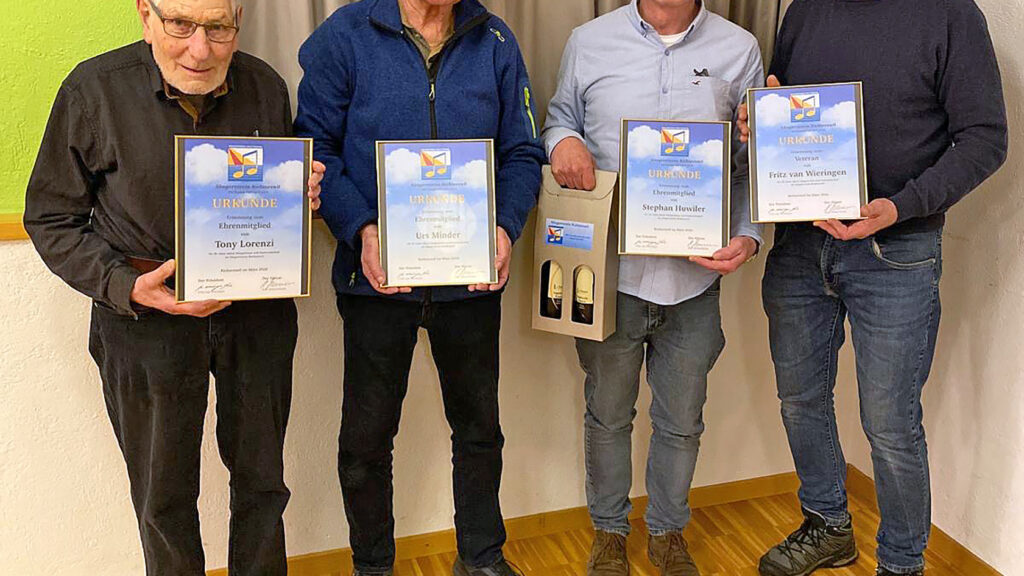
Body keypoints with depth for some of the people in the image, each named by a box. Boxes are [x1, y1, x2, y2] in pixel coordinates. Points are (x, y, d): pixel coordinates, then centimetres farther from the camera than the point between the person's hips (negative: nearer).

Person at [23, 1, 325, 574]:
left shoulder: (266, 87, -2)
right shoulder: (94, 90, -11)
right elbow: (51, 219, -4)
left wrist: (301, 196, -10)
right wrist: (128, 287, -19)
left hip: (256, 308, 3)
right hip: (145, 321, -2)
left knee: (261, 478, 17)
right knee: (165, 495, 14)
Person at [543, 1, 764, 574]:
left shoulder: (739, 50, 2)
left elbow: (752, 163, 6)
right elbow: (560, 117, 14)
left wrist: (748, 236, -9)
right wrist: (562, 140, -10)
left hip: (695, 281, 1)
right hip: (610, 273, 0)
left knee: (682, 423, 16)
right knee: (608, 415, 17)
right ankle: (610, 530, 40)